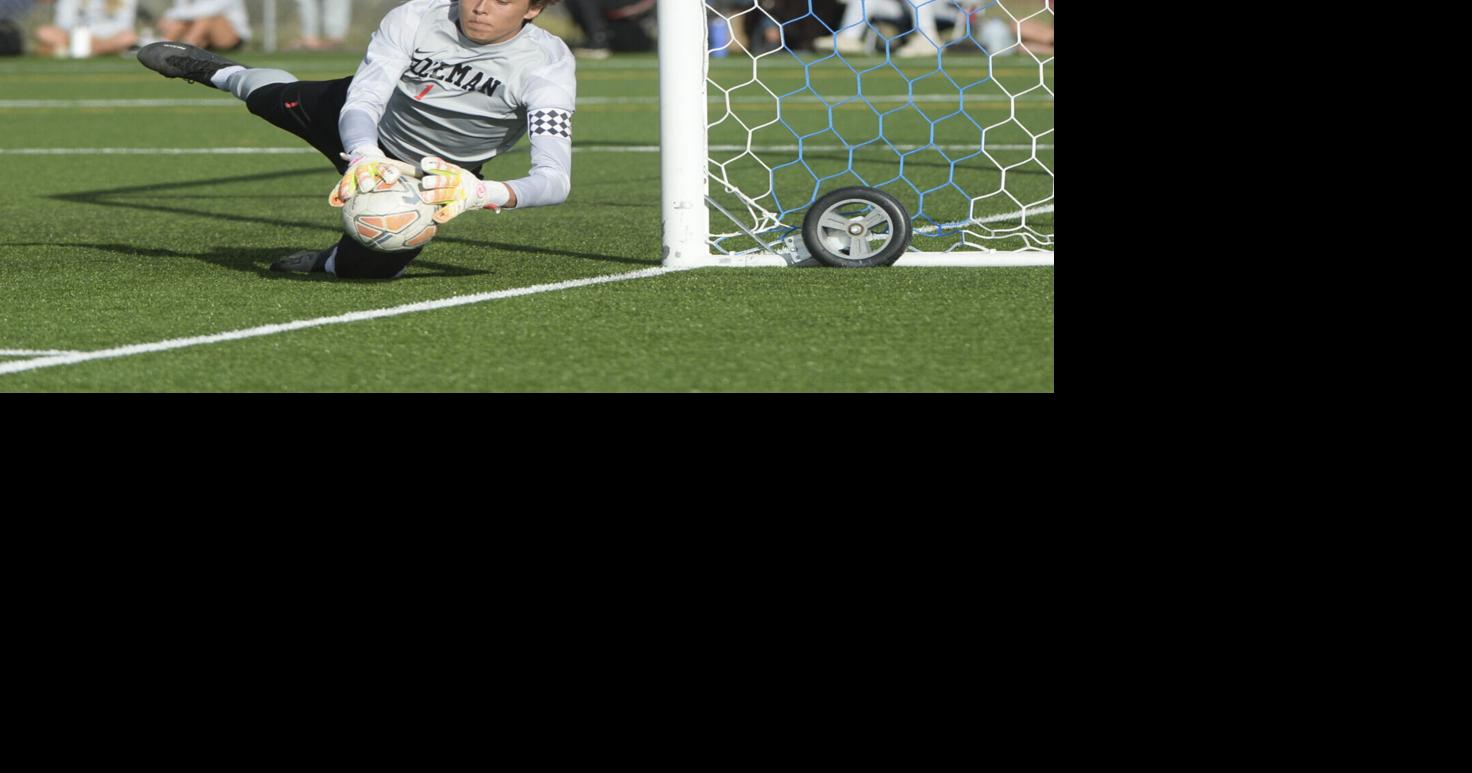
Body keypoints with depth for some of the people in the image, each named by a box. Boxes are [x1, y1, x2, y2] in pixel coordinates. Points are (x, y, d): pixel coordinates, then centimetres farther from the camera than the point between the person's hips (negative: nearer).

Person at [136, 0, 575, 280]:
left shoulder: (546, 65, -35)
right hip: (371, 132, 2)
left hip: (435, 176, -2)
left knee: (366, 266, -20)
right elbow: (362, 102, -35)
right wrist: (364, 156, -59)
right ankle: (213, 70, 56)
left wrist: (483, 193, -65)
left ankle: (329, 264, 18)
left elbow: (554, 179, -44)